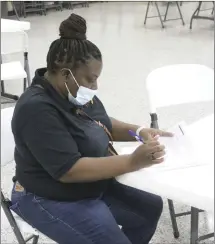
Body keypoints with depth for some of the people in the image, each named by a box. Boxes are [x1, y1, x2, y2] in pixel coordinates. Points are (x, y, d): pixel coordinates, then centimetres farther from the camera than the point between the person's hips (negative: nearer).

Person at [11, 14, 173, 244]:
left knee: (151, 207, 11)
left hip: (94, 185, 9)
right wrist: (132, 162, -32)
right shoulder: (37, 109, -29)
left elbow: (104, 125, 11)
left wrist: (139, 131, -8)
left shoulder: (76, 92, -3)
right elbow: (69, 170, -33)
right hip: (52, 200, -8)